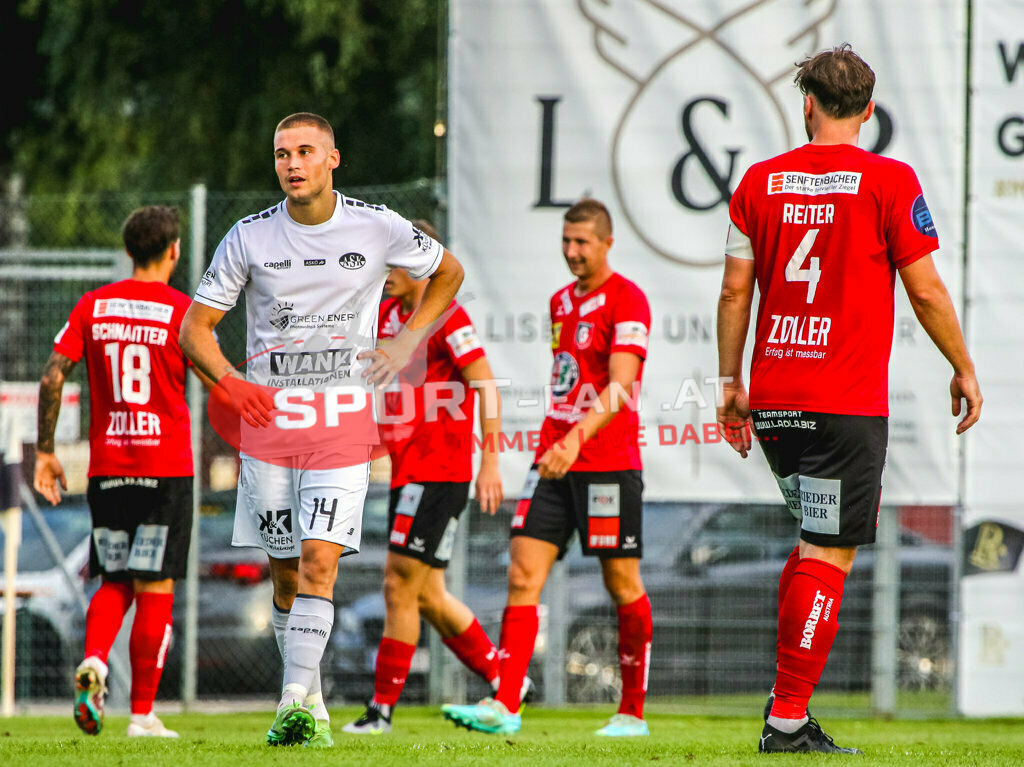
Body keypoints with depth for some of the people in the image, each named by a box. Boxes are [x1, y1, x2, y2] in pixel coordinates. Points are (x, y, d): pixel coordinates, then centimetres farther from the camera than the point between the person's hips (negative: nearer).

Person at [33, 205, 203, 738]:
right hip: (166, 467, -3)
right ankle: (143, 714, -1)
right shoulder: (182, 310, -4)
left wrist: (44, 453, 8)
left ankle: (93, 661, -14)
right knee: (155, 589, 0)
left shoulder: (92, 307, 5)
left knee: (114, 583, 14)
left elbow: (52, 378, 1)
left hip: (106, 468, 3)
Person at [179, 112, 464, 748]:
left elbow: (448, 272, 17)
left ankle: (296, 701, -21)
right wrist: (228, 382, -15)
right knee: (286, 573, 7)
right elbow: (195, 327, 4)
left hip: (344, 423, -2)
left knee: (319, 559, -16)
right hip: (267, 419, 2)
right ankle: (310, 704, 20)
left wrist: (408, 341, 5)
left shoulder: (378, 229, -2)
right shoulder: (250, 238, 0)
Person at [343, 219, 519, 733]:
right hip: (407, 472, 9)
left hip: (438, 472, -9)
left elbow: (487, 387, -15)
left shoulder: (447, 316, -11)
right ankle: (505, 682, 23)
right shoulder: (387, 315, 12)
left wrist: (490, 460, -19)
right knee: (427, 595, 11)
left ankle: (382, 709, -7)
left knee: (400, 585, -10)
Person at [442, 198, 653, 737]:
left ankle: (633, 712, 11)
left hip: (608, 464, -7)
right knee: (522, 575, -5)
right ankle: (504, 705, -11)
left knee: (623, 585, 2)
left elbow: (620, 387, -20)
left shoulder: (626, 300, -9)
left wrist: (577, 438, -32)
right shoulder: (561, 301, 16)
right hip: (554, 461, 7)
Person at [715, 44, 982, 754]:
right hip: (847, 402, -5)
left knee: (822, 537, 21)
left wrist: (732, 386, 15)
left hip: (773, 398, 5)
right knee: (829, 554, -2)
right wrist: (964, 370, 8)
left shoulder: (761, 182, 6)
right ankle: (788, 718, -6)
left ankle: (787, 689, 12)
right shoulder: (890, 182, -4)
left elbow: (735, 291, 7)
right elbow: (926, 291, -4)